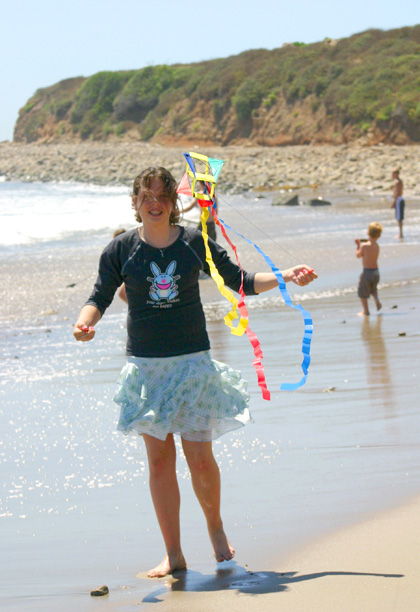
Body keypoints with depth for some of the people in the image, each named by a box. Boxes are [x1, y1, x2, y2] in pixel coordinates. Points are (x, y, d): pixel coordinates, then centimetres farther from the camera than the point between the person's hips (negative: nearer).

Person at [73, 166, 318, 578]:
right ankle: (173, 555, 10)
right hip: (146, 365, 1)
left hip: (193, 362, -1)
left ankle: (215, 528, 23)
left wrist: (286, 277, -4)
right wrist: (84, 323, -22)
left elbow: (240, 281, 9)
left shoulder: (195, 243, 1)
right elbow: (100, 297, 0)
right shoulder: (121, 250, 0)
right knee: (159, 459, 1)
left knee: (200, 457, -5)